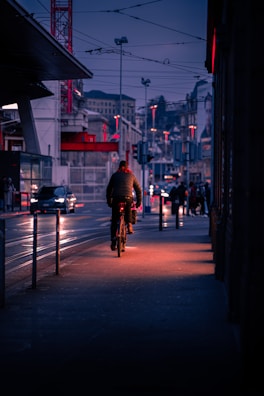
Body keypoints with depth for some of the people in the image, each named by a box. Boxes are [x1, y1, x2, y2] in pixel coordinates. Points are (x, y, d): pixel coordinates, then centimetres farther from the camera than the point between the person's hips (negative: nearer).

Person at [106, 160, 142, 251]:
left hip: (116, 198, 1)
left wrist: (108, 201, 26)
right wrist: (139, 201, 21)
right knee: (128, 209, 31)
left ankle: (113, 241, 1)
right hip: (128, 198, -1)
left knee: (114, 221, 8)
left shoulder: (114, 175, 17)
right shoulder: (131, 175, 16)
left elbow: (109, 189, 19)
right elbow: (138, 189, 16)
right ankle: (129, 225, 8)